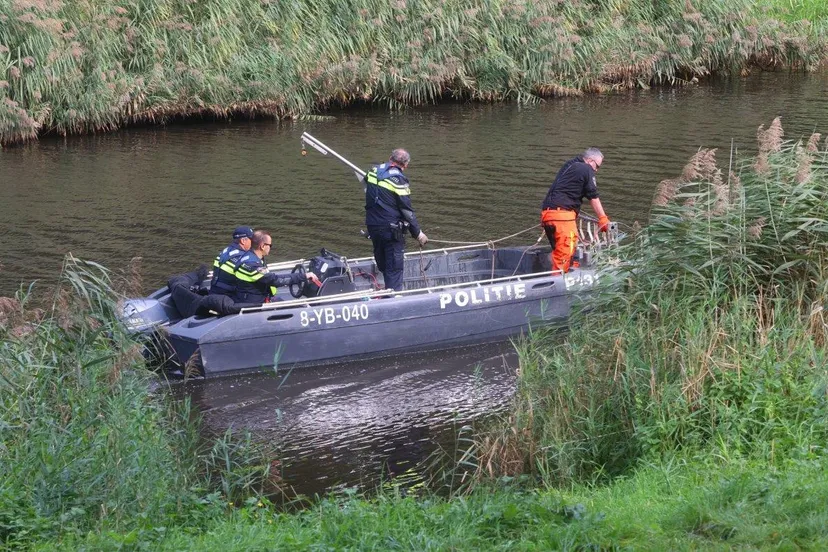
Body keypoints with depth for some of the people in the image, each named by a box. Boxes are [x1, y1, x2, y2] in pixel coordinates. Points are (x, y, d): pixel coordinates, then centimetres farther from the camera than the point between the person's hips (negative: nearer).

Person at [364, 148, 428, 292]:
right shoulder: (398, 180, -16)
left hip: (372, 225, 7)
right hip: (391, 229, -7)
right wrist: (418, 233, -5)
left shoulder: (373, 172, 4)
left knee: (382, 265, 19)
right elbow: (407, 210, -14)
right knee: (394, 267, -2)